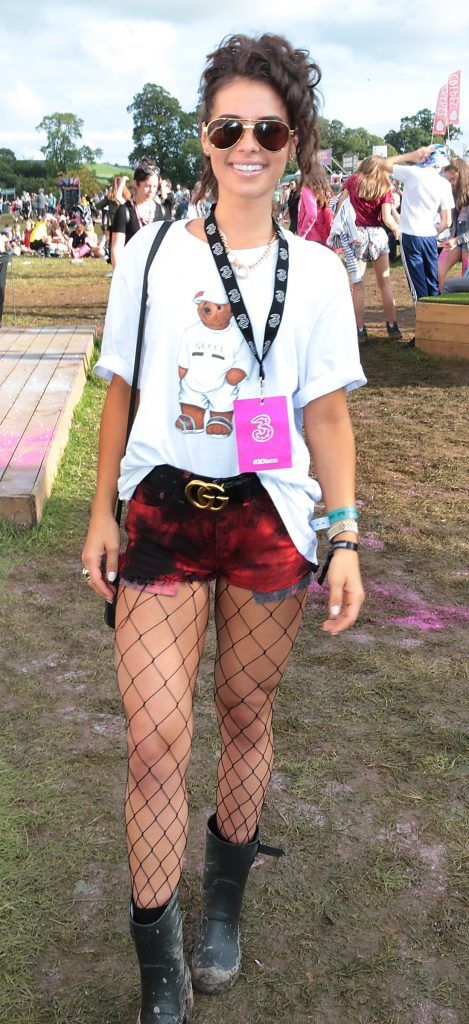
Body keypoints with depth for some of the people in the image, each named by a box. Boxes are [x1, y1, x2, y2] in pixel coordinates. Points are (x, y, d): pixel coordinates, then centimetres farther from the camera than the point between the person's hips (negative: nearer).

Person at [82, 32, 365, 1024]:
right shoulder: (152, 252, 3)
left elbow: (328, 414, 3)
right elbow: (122, 392, 7)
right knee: (156, 737, -6)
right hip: (163, 509, 0)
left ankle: (225, 904, 38)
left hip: (270, 517, 1)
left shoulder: (316, 271, 3)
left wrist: (345, 538, -4)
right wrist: (102, 513, 5)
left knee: (246, 714, 11)